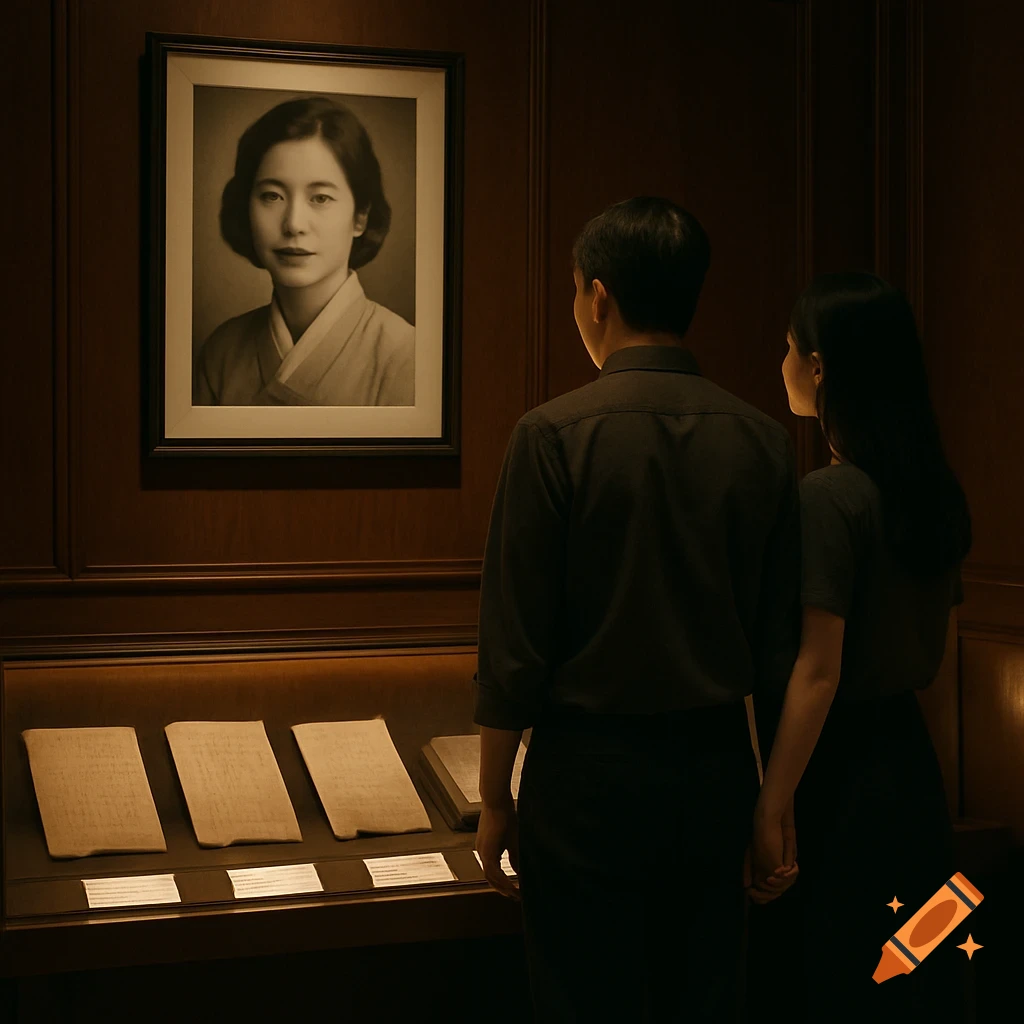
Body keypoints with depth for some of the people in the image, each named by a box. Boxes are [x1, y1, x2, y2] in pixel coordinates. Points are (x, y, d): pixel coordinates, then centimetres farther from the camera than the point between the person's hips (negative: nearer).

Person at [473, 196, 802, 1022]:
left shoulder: (555, 435, -13)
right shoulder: (763, 441, 0)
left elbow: (515, 644, -11)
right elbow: (782, 644, 5)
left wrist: (496, 800, -1)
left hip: (591, 768, -4)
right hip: (716, 767, 4)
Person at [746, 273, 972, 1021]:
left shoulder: (827, 497, -17)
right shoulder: (937, 493, 6)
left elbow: (818, 671, -19)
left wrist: (770, 811, -17)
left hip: (840, 766, -8)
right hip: (910, 758, 8)